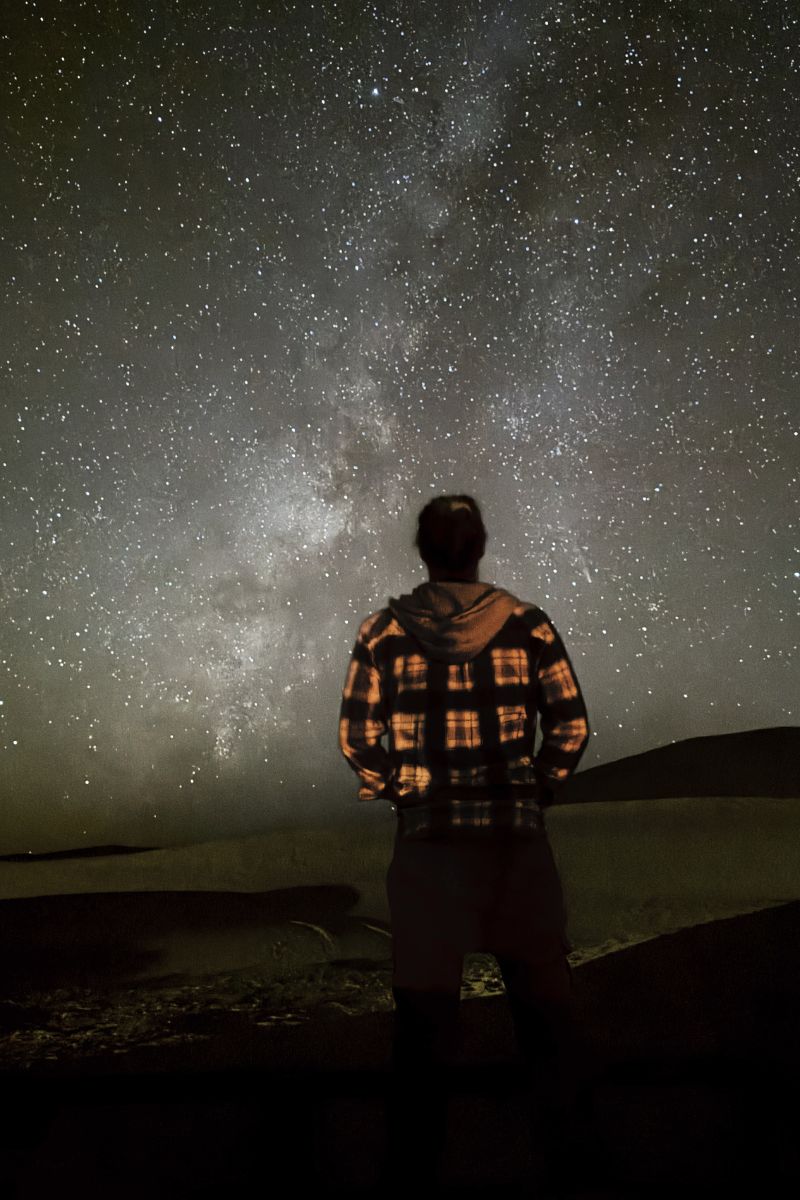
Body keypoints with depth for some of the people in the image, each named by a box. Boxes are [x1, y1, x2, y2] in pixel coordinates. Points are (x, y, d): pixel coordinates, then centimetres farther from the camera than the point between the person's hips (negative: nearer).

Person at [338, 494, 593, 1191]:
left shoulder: (384, 632, -1)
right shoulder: (526, 624, -1)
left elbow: (357, 737, 0)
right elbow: (572, 727, -1)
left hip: (426, 839, 0)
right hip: (518, 837, 0)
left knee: (424, 1010, 10)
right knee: (545, 997, 15)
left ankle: (415, 1166, 19)